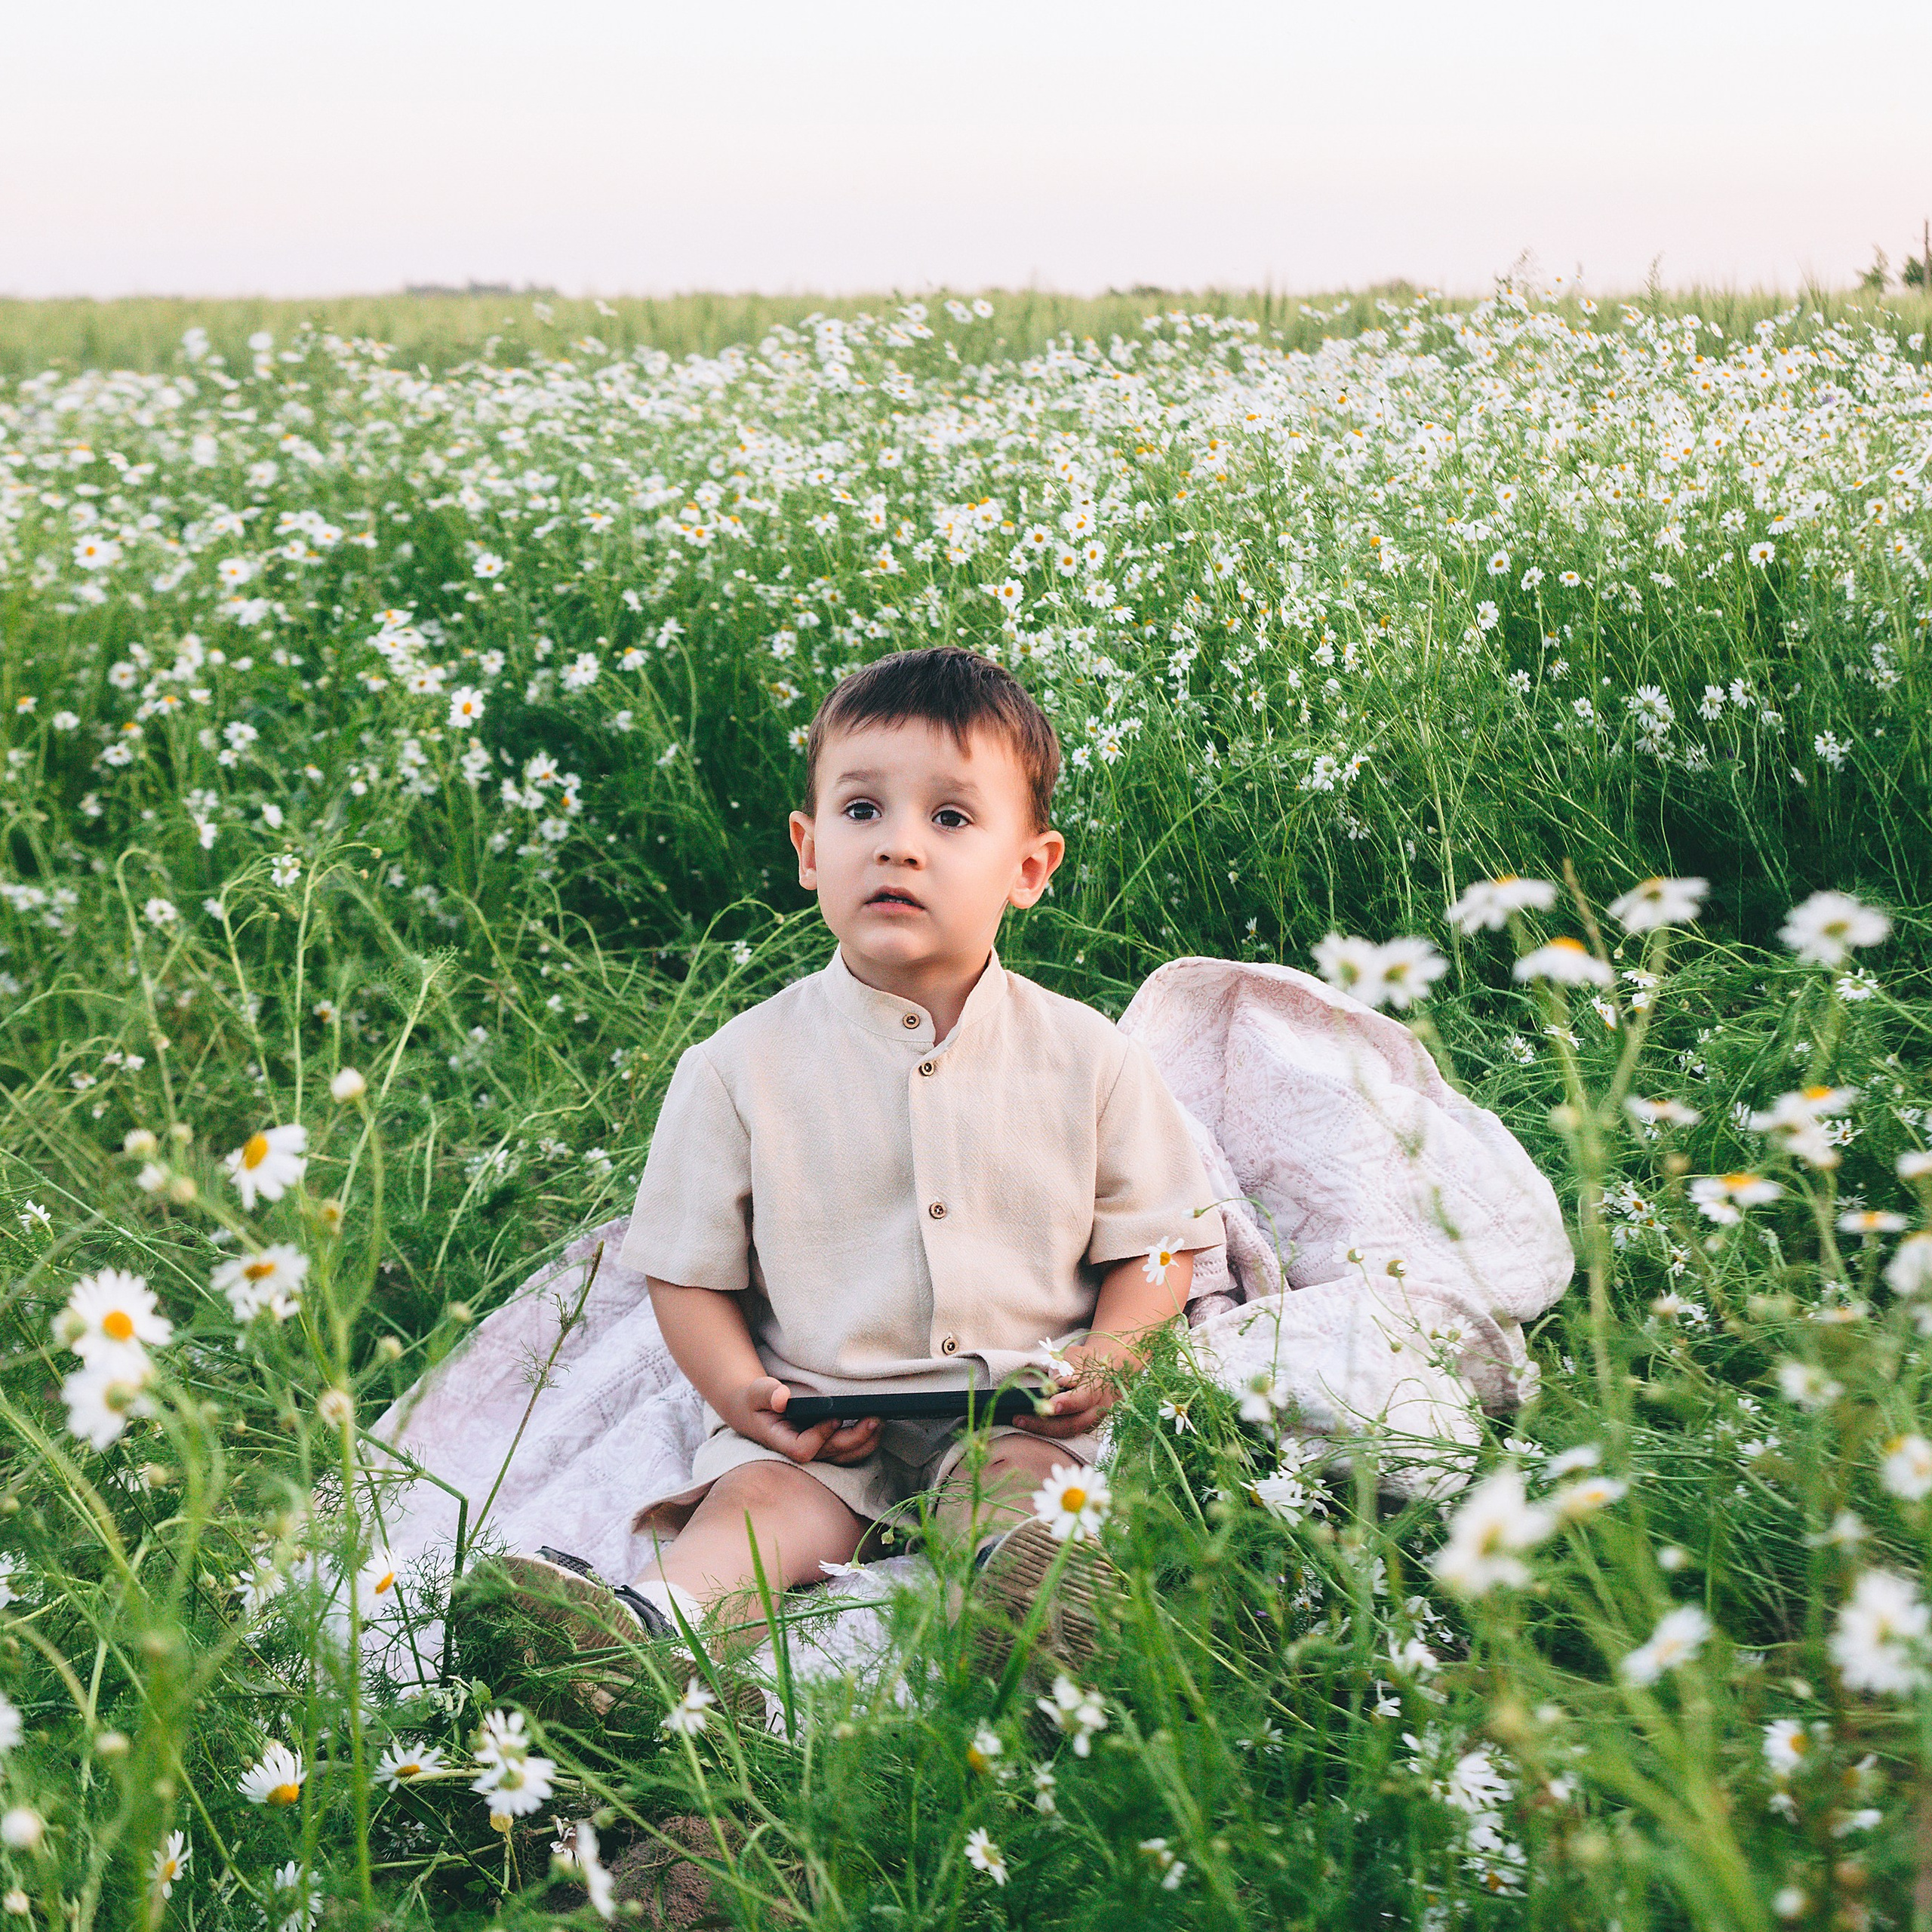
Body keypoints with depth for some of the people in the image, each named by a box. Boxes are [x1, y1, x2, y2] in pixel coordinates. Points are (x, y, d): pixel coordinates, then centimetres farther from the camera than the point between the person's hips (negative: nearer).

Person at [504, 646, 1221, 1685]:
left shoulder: (1086, 1057, 3)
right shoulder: (742, 1066, 0)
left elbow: (1157, 1245, 10)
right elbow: (688, 1272, 6)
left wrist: (1107, 1359, -10)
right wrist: (744, 1393, -13)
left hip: (1018, 1409, 0)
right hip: (820, 1418, 0)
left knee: (1015, 1481, -30)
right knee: (763, 1500, -27)